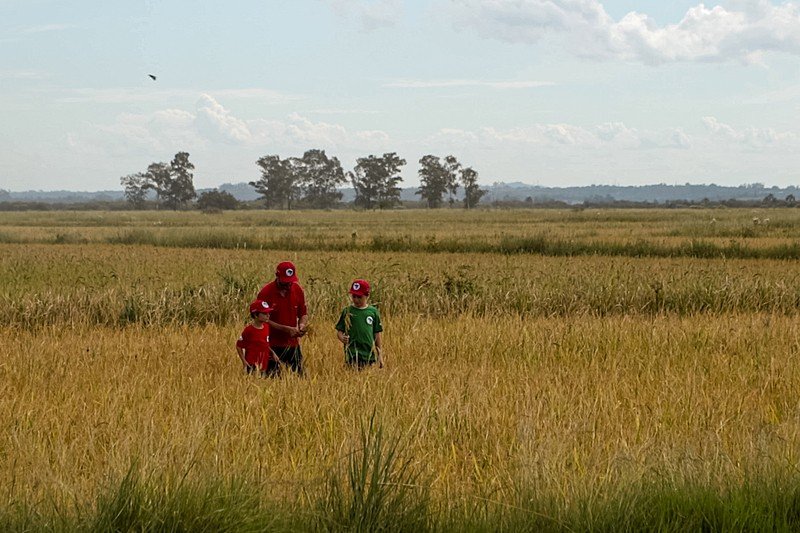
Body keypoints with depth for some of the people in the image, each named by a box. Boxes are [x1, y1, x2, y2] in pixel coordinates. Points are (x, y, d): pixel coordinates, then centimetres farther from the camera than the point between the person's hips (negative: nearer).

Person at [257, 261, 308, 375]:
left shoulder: (298, 290, 2)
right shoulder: (265, 293, -12)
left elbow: (303, 314, 12)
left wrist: (302, 325, -11)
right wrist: (285, 329, -17)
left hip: (293, 344, 4)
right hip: (273, 345, -4)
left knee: (300, 375, 2)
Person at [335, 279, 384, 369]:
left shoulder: (373, 312, 5)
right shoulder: (347, 311, 3)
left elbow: (378, 334, 10)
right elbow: (339, 331, 6)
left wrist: (380, 355, 9)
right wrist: (342, 338, -17)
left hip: (369, 355, 2)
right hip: (352, 354, -2)